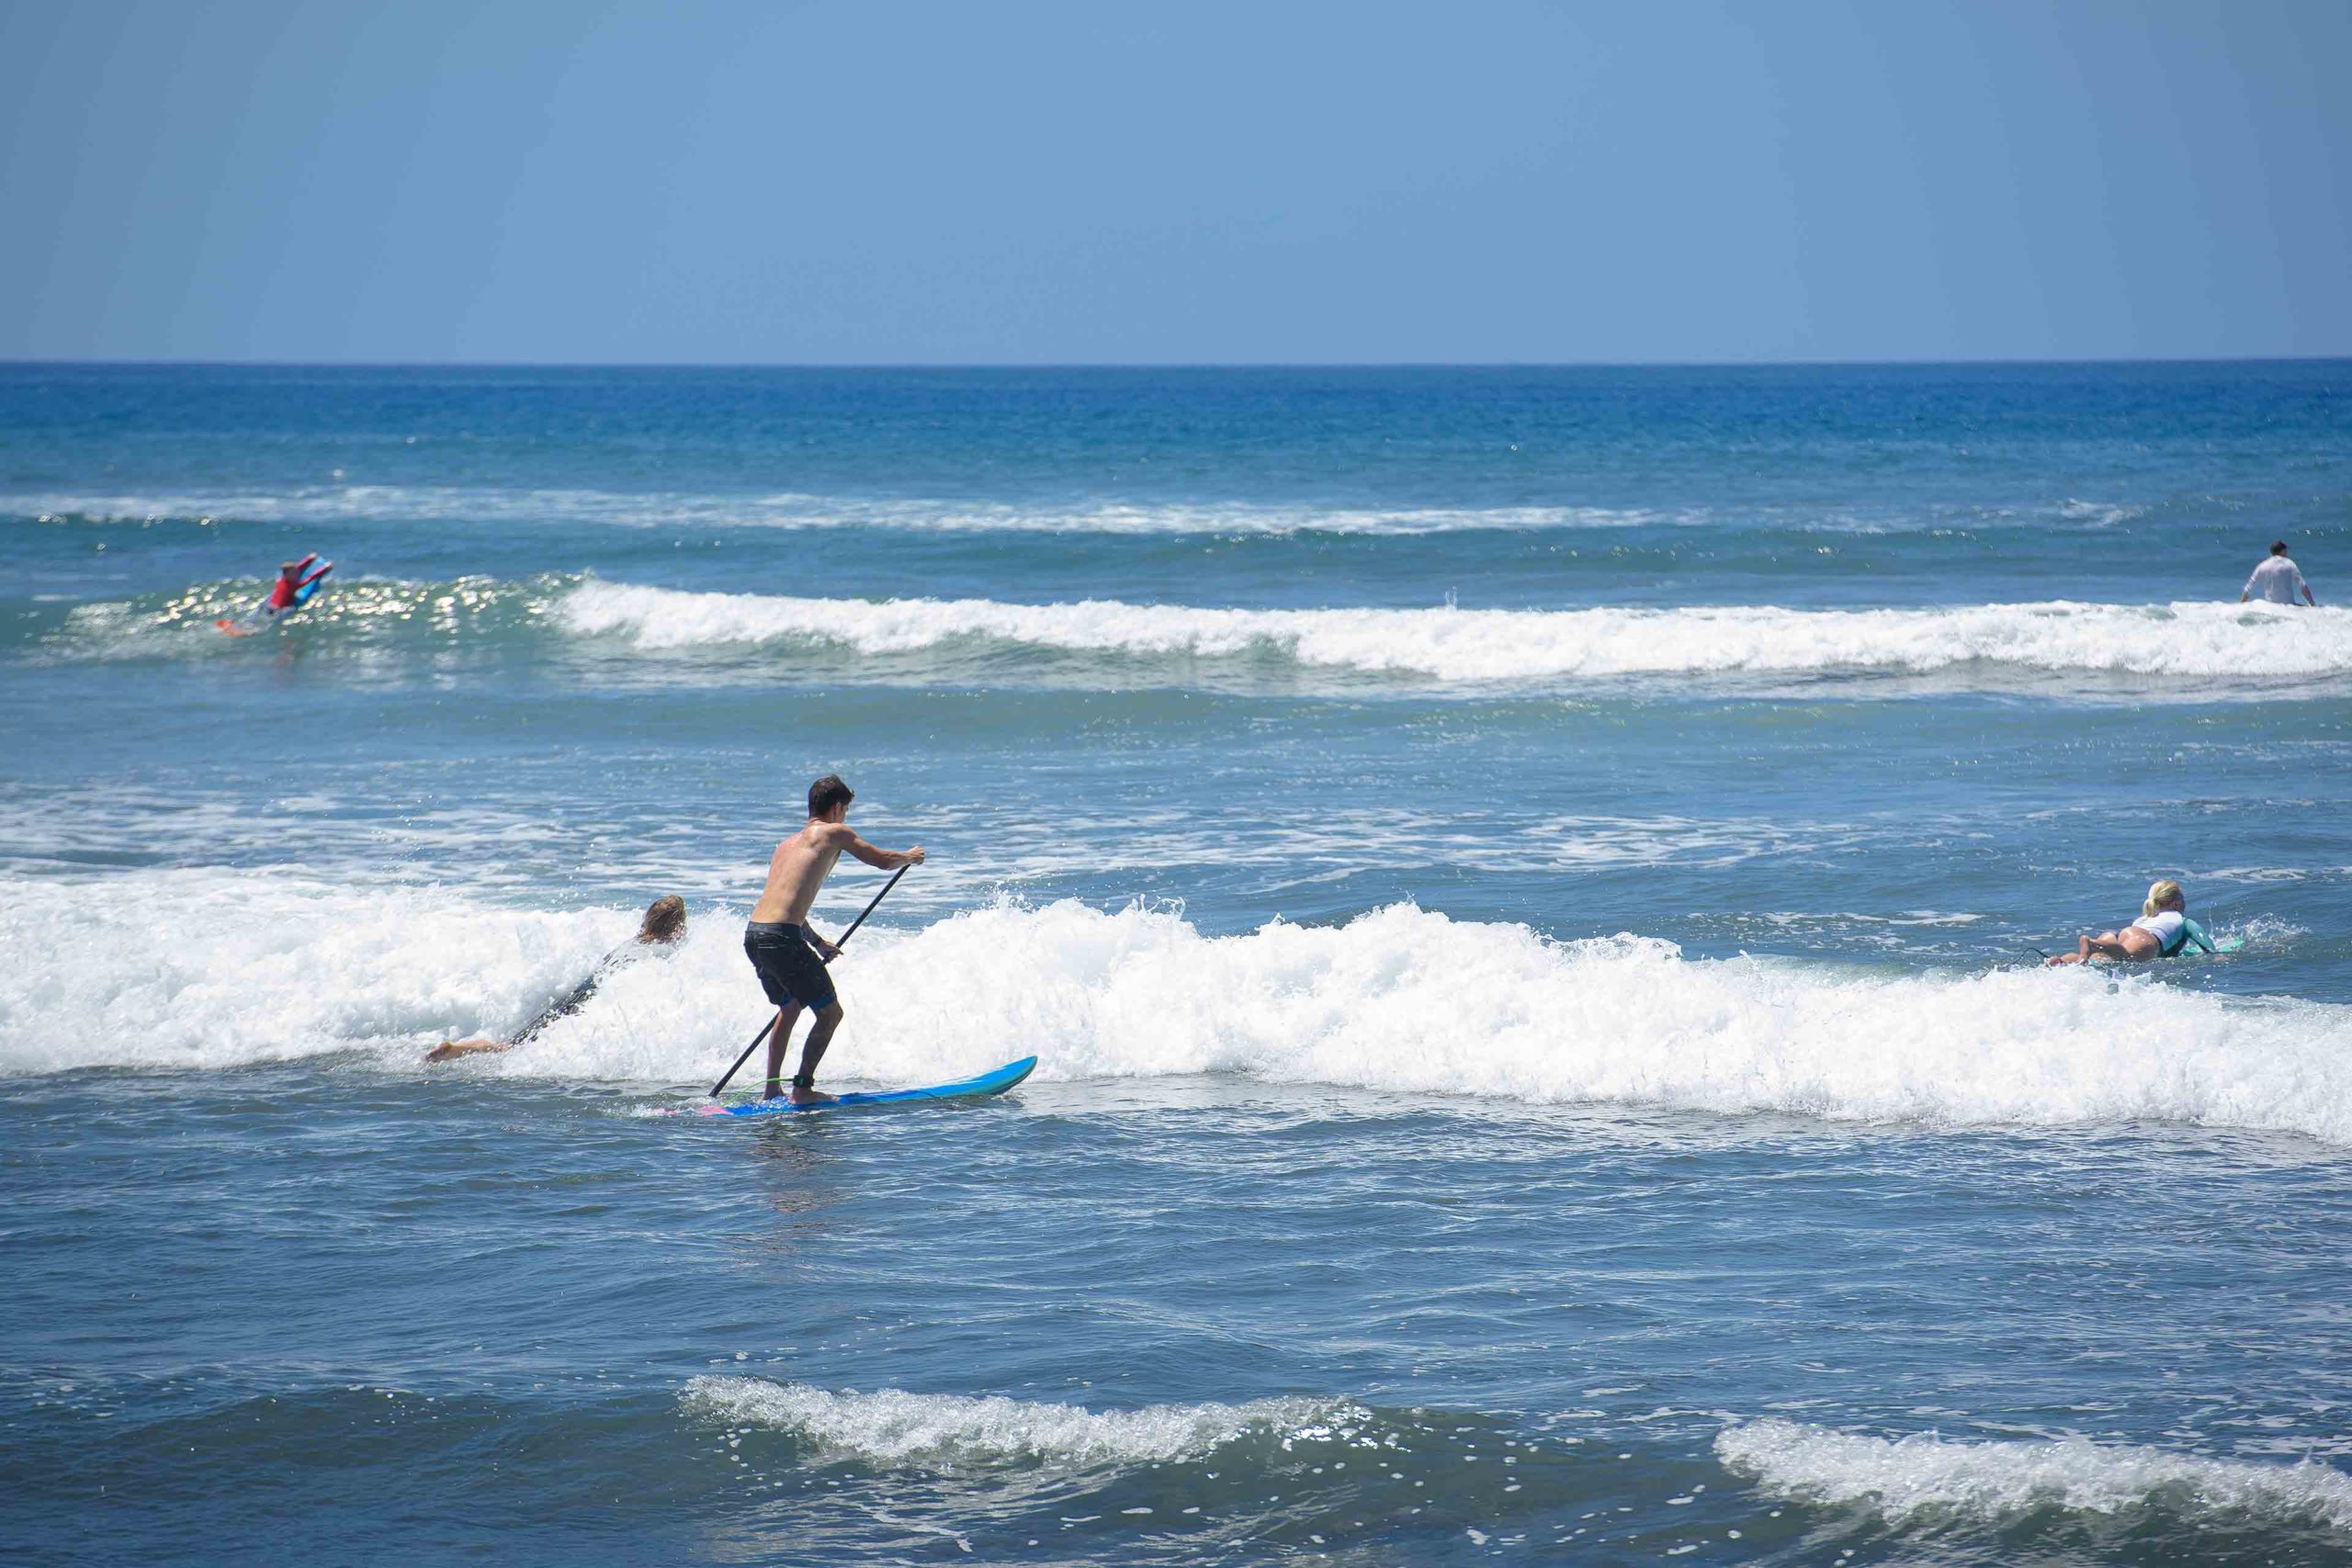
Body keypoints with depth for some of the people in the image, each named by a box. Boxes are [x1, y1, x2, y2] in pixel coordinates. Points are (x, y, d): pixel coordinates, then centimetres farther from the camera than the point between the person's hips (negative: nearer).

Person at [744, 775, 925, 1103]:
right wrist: (911, 856, 32)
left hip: (753, 935, 8)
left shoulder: (786, 845, 25)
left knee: (789, 1007, 29)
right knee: (830, 1013, 5)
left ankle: (771, 1089, 29)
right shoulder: (833, 832, 3)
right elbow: (882, 861, 11)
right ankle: (803, 1089, 3)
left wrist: (817, 943, 40)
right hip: (782, 939, -8)